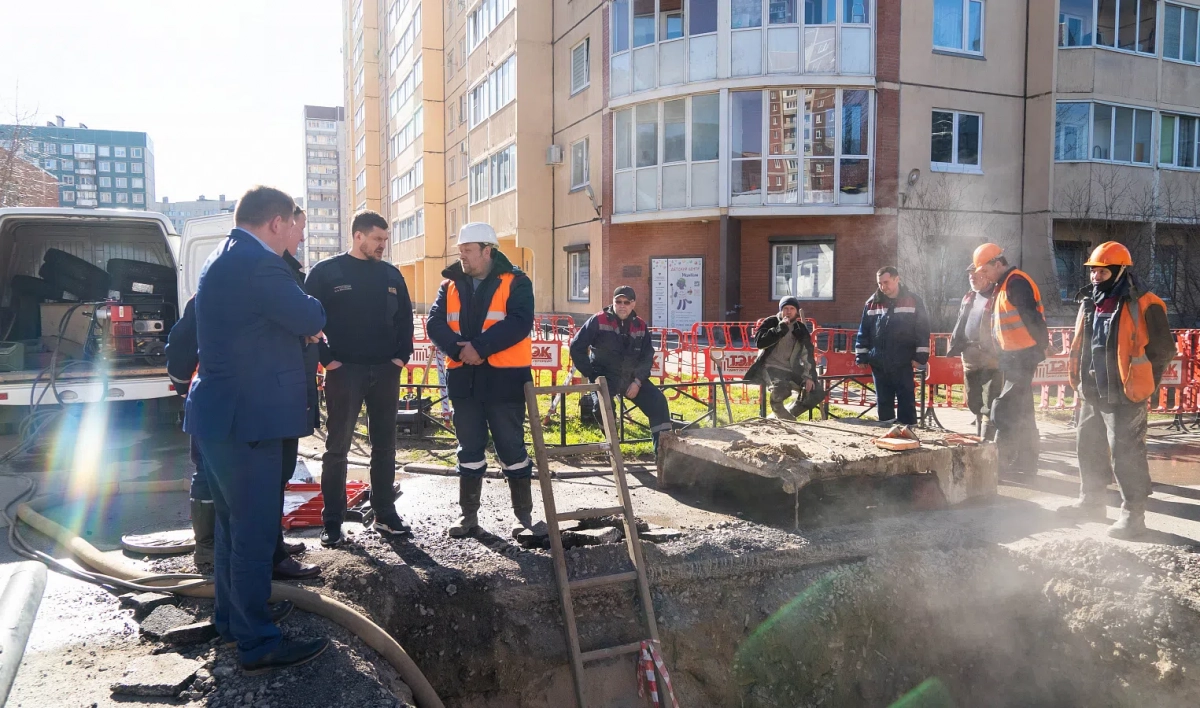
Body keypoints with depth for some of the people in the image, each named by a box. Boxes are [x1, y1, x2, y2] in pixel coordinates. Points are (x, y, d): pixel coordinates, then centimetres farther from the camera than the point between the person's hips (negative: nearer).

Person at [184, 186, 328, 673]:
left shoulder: (221, 260, 15)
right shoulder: (259, 263, -18)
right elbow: (312, 319, -13)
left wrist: (300, 321, 8)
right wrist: (308, 312, 6)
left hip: (217, 413, 11)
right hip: (247, 416, -11)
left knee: (232, 524, 20)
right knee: (255, 531, -3)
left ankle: (230, 619, 34)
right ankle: (257, 644, 7)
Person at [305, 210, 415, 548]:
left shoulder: (391, 274, 10)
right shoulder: (326, 272, -3)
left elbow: (404, 317, 14)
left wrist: (402, 355, 4)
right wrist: (326, 358, -10)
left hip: (385, 372, 4)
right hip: (344, 371, -4)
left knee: (385, 446, 9)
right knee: (337, 448, 1)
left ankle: (385, 514, 19)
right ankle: (332, 521, 9)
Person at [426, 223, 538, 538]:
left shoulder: (515, 282, -5)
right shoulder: (451, 285, 9)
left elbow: (519, 323, -18)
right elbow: (434, 323, -2)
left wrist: (480, 347, -23)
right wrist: (459, 349, -19)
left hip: (504, 379, -4)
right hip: (463, 379, 4)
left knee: (512, 449, 4)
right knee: (469, 449, 12)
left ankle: (524, 514, 16)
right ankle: (469, 514, 22)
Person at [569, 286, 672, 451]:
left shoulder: (640, 325, 5)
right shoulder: (599, 321, -9)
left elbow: (647, 356, 7)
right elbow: (577, 346, -8)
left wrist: (638, 381, -8)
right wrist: (588, 374, -8)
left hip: (632, 377, 5)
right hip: (605, 377, -5)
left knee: (658, 402, -7)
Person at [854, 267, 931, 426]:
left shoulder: (913, 301, 0)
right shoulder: (872, 303, 8)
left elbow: (922, 330, -1)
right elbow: (863, 331, 10)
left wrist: (920, 356, -6)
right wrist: (861, 356, 6)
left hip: (903, 362, -3)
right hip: (879, 362, 3)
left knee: (906, 400, 0)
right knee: (883, 400, 11)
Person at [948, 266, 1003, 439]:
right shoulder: (968, 298, 17)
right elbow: (960, 326, 24)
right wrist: (955, 346, 15)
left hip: (991, 361, -8)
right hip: (970, 360, 8)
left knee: (989, 406, -8)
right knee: (975, 404, 16)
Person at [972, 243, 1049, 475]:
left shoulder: (1016, 283, -16)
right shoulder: (1003, 286, 16)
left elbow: (1032, 319, -20)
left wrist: (1042, 348, -18)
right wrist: (1001, 354, 17)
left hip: (1023, 357, -11)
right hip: (1012, 356, 11)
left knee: (1005, 410, -9)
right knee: (1021, 411, 15)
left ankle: (1001, 460, -5)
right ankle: (1026, 462, 23)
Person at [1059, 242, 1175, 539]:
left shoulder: (1143, 306, -12)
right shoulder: (1090, 305, 11)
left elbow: (1164, 349, -8)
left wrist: (1138, 384, -7)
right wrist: (1081, 378, 14)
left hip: (1123, 397, -8)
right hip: (1092, 394, 8)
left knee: (1126, 455, -6)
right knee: (1088, 448, 17)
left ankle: (1133, 516, 4)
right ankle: (1091, 501, 32)